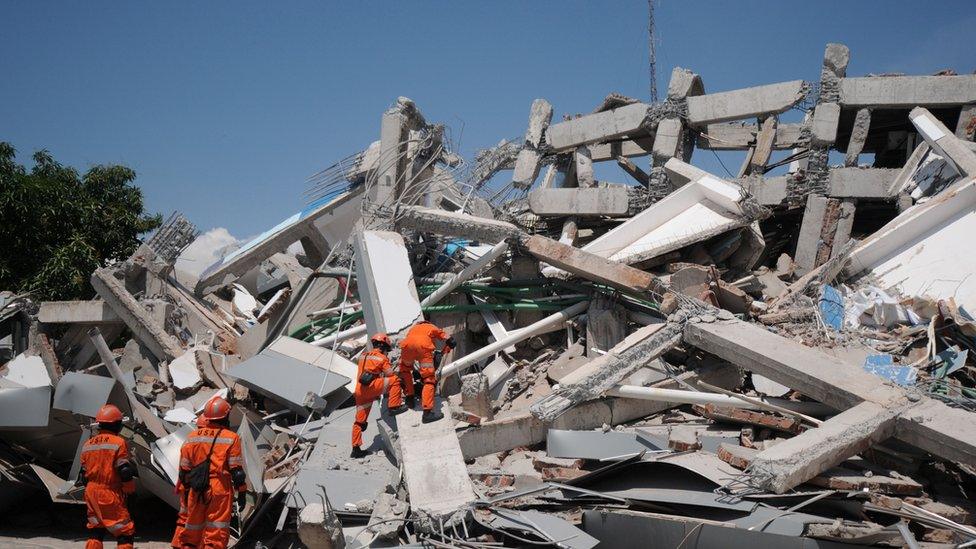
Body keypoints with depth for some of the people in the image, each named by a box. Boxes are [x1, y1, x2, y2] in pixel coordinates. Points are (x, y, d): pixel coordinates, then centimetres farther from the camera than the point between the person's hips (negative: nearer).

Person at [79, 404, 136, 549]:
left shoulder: (88, 444, 8)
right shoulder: (118, 442, -11)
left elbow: (84, 472, 12)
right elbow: (125, 471, -15)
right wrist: (130, 490, -2)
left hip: (91, 493, 7)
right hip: (110, 495, -6)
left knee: (95, 531, 18)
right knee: (125, 532, 0)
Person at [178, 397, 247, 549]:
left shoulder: (192, 437, 9)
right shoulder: (231, 438, -4)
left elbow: (184, 470, 12)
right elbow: (237, 470, -7)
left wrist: (186, 490, 22)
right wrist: (242, 492, 1)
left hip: (196, 491, 4)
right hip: (220, 490, -4)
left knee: (192, 530, 16)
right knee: (216, 534, -1)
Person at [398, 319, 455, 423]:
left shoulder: (414, 327, 44)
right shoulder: (433, 328, 37)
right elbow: (451, 342, 26)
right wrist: (442, 353, 41)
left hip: (407, 345, 3)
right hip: (424, 347, -3)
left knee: (405, 369, 32)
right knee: (429, 379, -2)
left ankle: (410, 398, 28)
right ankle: (427, 412, -15)